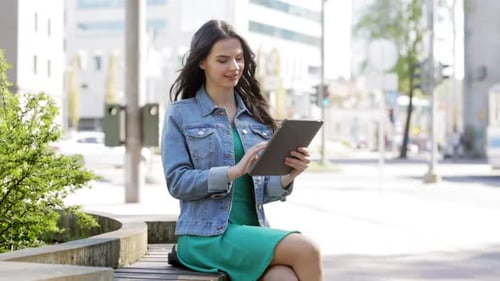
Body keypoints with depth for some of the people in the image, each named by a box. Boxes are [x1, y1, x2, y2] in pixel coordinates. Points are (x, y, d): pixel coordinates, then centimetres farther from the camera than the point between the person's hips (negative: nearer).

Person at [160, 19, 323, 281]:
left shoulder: (256, 114, 15)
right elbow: (176, 182, -6)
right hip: (207, 236, -4)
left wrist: (287, 178, -8)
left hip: (253, 230, 4)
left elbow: (261, 190, 14)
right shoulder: (180, 114, 4)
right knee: (305, 249, -27)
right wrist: (234, 171, -19)